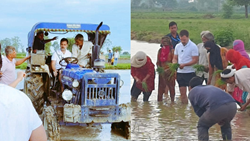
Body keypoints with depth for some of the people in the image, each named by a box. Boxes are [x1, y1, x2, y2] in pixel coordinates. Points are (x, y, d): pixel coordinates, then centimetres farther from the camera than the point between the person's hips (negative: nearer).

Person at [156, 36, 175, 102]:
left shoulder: (172, 51, -8)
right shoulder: (160, 50, 9)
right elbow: (158, 62, 15)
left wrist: (168, 69, -17)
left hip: (170, 71, -4)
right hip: (162, 72, 4)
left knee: (171, 86, 3)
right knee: (161, 86, 6)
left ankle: (172, 99, 12)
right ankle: (159, 99, 12)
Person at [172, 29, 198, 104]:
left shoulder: (193, 46, -8)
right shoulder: (178, 46, 9)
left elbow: (195, 60, -12)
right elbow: (175, 58, 15)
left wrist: (184, 64, -22)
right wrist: (175, 63, -8)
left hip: (190, 72, -5)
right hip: (180, 72, 5)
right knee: (182, 93, 8)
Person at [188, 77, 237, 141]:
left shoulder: (192, 93, 26)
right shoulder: (210, 87, 39)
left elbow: (199, 112, 22)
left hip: (217, 108, -5)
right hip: (232, 105, 5)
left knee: (202, 126, 22)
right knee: (225, 125, 35)